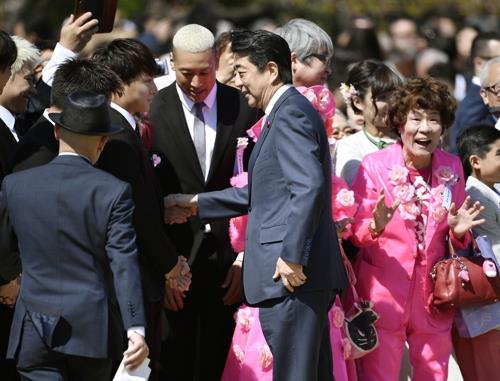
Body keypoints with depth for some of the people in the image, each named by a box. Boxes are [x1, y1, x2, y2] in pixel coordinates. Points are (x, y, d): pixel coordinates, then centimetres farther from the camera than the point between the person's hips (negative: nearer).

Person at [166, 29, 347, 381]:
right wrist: (196, 204, 25)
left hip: (291, 276, -10)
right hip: (306, 273, 10)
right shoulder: (290, 112, 21)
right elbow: (261, 193, 26)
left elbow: (309, 187, -24)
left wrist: (292, 256, -23)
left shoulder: (290, 114, -11)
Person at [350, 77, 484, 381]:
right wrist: (375, 226, -28)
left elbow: (456, 242, 12)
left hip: (433, 296, 4)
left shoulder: (451, 168, 4)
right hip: (383, 295, -4)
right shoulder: (375, 166, -8)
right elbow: (355, 232, -7)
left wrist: (458, 231, -11)